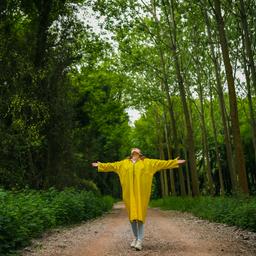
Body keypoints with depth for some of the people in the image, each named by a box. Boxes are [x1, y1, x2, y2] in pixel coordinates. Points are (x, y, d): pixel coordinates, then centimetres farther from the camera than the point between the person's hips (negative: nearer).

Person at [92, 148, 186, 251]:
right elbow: (111, 165, 23)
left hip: (141, 192, -2)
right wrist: (100, 165, 26)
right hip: (129, 192, 2)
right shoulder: (124, 163, 17)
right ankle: (136, 237, 21)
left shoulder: (147, 162, 12)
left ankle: (140, 241, -3)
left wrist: (175, 162, 5)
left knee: (140, 215, -6)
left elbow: (161, 163, 9)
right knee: (132, 215, 6)